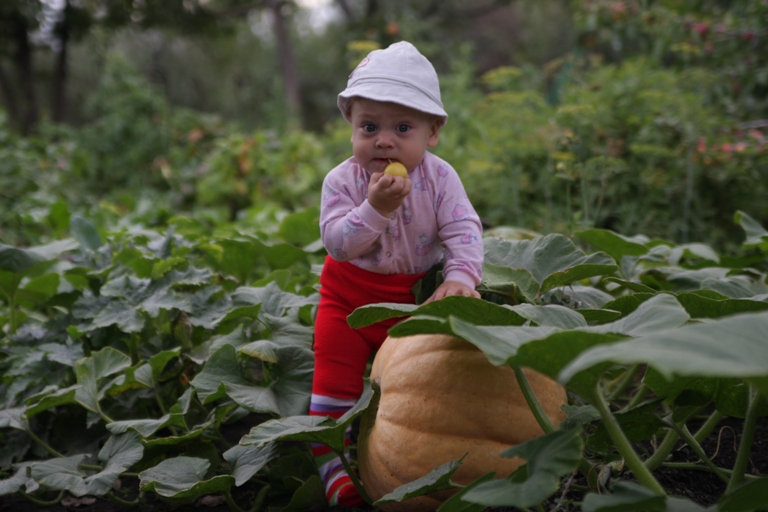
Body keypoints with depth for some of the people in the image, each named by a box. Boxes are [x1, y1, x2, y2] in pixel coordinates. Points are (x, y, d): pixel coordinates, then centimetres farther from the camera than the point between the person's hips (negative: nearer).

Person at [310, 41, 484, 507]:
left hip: (416, 294, 1)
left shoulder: (439, 177, -13)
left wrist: (461, 276, -35)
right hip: (350, 295, 0)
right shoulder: (342, 180, -15)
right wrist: (374, 207, -38)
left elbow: (464, 230, -17)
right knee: (335, 380, -2)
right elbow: (337, 242, -24)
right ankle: (332, 463, 8)